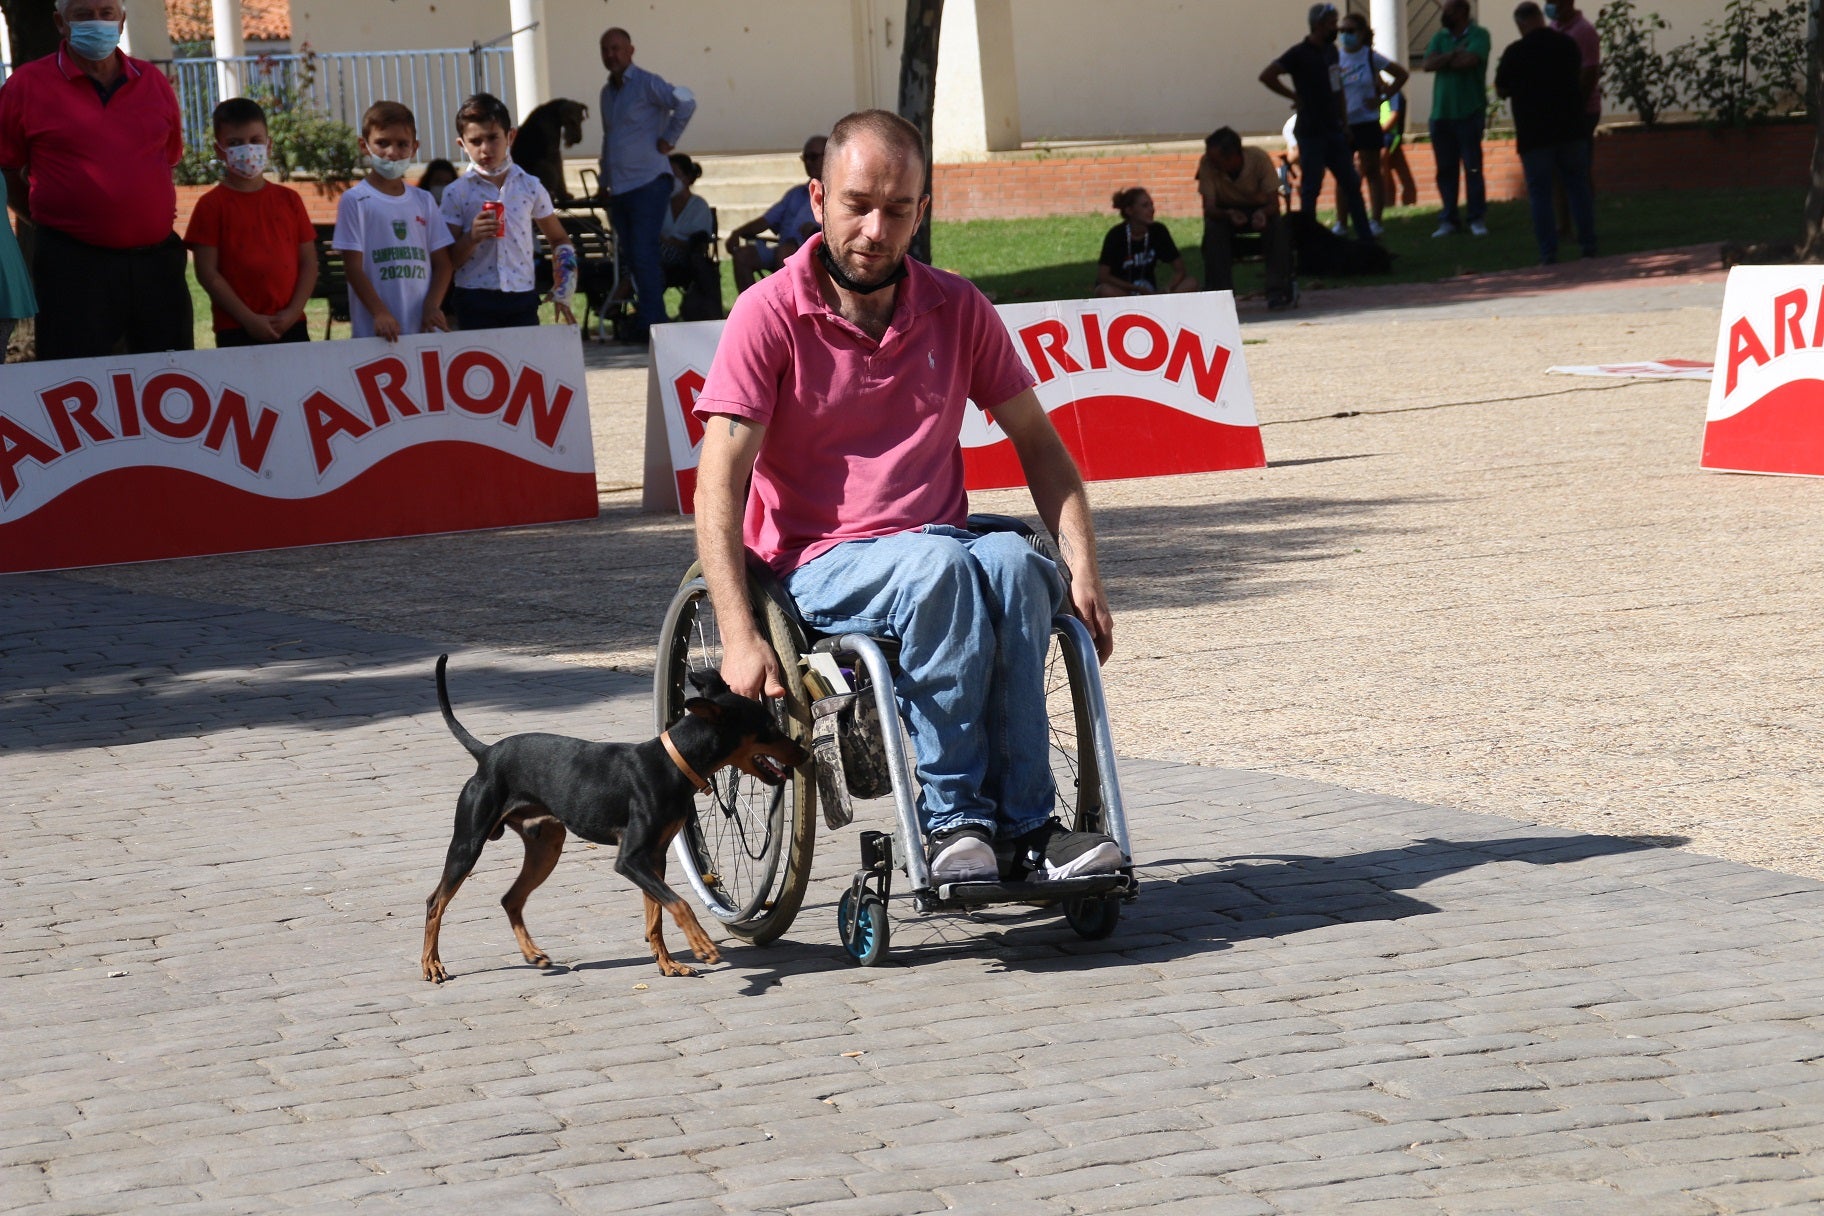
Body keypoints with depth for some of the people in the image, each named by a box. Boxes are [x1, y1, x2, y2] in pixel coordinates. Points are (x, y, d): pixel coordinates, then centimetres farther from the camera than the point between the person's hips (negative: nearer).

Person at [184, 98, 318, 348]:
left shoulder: (288, 200, 12)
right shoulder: (213, 205, 1)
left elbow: (308, 262, 11)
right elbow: (207, 272, -4)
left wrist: (293, 312, -4)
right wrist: (249, 319, -11)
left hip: (290, 325, 4)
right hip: (237, 332, -3)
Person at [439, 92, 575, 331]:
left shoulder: (530, 187, 8)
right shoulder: (456, 193, 0)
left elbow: (558, 240, 18)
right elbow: (448, 262, -1)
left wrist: (563, 294, 9)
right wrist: (472, 238, -19)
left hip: (522, 297, 2)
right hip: (475, 302, -2)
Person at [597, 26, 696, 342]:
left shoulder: (646, 84, -7)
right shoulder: (607, 92, 18)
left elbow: (685, 102, -21)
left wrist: (669, 140, -15)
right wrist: (605, 182, 19)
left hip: (647, 183, -8)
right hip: (619, 190, 8)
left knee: (643, 254, -12)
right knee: (631, 256, 8)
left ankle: (651, 322, -11)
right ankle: (643, 320, 13)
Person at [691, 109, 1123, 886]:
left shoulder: (956, 309, 8)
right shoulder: (769, 316, -5)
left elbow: (1036, 442, 14)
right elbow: (720, 485, -11)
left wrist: (1083, 569, -1)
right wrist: (739, 639, -22)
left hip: (936, 552, 4)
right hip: (818, 569, -3)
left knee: (1013, 564, -31)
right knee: (942, 565, -35)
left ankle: (1021, 820, -29)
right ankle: (951, 816, -29)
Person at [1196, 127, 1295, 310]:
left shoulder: (1259, 158, -25)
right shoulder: (1207, 164, -24)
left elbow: (1274, 203, -22)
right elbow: (1209, 208, -23)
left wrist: (1262, 213, -45)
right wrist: (1229, 214, -44)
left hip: (1259, 210, -1)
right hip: (1226, 211, 1)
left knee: (1278, 227, -32)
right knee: (1213, 229, -32)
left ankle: (1277, 292, -25)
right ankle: (1221, 293, -25)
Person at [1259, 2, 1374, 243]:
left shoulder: (1331, 50, 11)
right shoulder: (1300, 54, -13)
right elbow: (1266, 76, -20)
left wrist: (1343, 121, 15)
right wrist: (1294, 96, -13)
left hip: (1334, 131, 8)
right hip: (1312, 133, -8)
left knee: (1351, 184, 9)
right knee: (1311, 189, -3)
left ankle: (1366, 239, 13)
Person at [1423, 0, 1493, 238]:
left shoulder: (1478, 35, -4)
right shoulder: (1440, 37, 12)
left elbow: (1469, 60, -20)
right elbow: (1427, 64, -2)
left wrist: (1441, 60, -4)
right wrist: (1454, 54, -13)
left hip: (1470, 113, -5)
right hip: (1441, 113, 5)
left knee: (1473, 167, -3)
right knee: (1445, 169, 6)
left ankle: (1477, 218, 2)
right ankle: (1448, 220, 11)